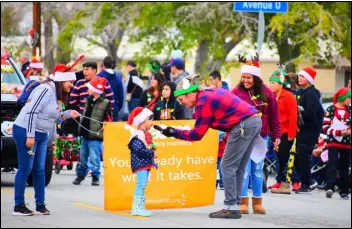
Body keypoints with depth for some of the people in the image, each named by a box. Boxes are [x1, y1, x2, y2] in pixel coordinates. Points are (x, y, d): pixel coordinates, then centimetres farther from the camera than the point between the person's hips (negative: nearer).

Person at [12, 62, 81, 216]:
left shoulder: (58, 94, 10)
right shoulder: (46, 90, -19)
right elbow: (31, 112, -24)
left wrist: (68, 114, -1)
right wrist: (30, 135, -26)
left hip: (41, 134, 9)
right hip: (25, 132, -9)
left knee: (39, 169, 10)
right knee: (25, 169, -5)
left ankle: (40, 204, 15)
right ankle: (18, 206, 0)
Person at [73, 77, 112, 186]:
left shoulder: (105, 103, -12)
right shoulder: (88, 100, 12)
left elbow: (108, 120, -10)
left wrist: (104, 127, -16)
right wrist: (80, 129, 21)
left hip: (95, 136, -7)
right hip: (85, 134, 7)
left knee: (94, 158, -6)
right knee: (83, 157, 15)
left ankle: (95, 177, 4)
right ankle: (80, 175, 27)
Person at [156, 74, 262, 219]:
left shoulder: (203, 102, -9)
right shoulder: (211, 94, 19)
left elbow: (197, 134, -8)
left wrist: (174, 133, -1)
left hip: (243, 125, -10)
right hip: (255, 121, 10)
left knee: (227, 167, -3)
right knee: (237, 168, 13)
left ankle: (230, 208, -5)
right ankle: (235, 206, 14)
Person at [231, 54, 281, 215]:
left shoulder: (266, 93, 2)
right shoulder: (236, 93, -5)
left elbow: (274, 116, 6)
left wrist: (276, 135, 5)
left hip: (261, 137, 2)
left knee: (258, 169, 9)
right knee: (244, 169, -5)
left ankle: (257, 202, 15)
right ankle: (243, 201, -1)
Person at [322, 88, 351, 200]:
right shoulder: (331, 109, -5)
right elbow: (325, 127, -8)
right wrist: (340, 132, -17)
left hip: (346, 143, 4)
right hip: (333, 142, -4)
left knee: (344, 168, 7)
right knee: (332, 165, -15)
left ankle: (344, 191, 11)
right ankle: (330, 188, -24)